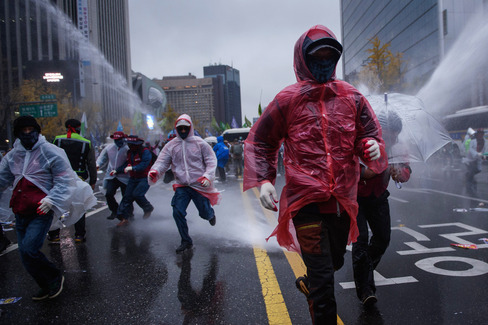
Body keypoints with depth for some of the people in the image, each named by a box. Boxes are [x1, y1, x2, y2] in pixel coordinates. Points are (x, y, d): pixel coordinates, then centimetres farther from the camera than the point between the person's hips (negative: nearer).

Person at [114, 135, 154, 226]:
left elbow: (144, 165, -27)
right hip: (133, 179, 7)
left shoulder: (145, 152, -14)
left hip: (144, 179, -7)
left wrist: (132, 168, -37)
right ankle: (124, 218, 7)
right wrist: (116, 171, 8)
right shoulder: (130, 152, 12)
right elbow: (126, 164, 18)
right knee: (127, 196, 1)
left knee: (137, 194, -21)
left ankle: (148, 208, 6)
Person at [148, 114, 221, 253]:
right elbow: (162, 161, -1)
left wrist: (208, 177, -14)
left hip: (199, 185, -2)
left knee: (205, 214, 5)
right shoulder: (171, 145, 5)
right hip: (182, 186, 2)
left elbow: (211, 160, 0)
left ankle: (211, 213, 46)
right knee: (178, 212, -10)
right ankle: (186, 241, 11)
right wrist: (154, 172, -22)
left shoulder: (199, 143, -1)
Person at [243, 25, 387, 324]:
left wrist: (373, 147, -14)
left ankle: (308, 283, 55)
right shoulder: (288, 99, -2)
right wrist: (263, 181, -8)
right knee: (323, 274, -4)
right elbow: (259, 142, 4)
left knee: (335, 261, 23)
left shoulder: (351, 97, 6)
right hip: (306, 199, -4)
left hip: (343, 199, 5)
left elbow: (370, 133, 11)